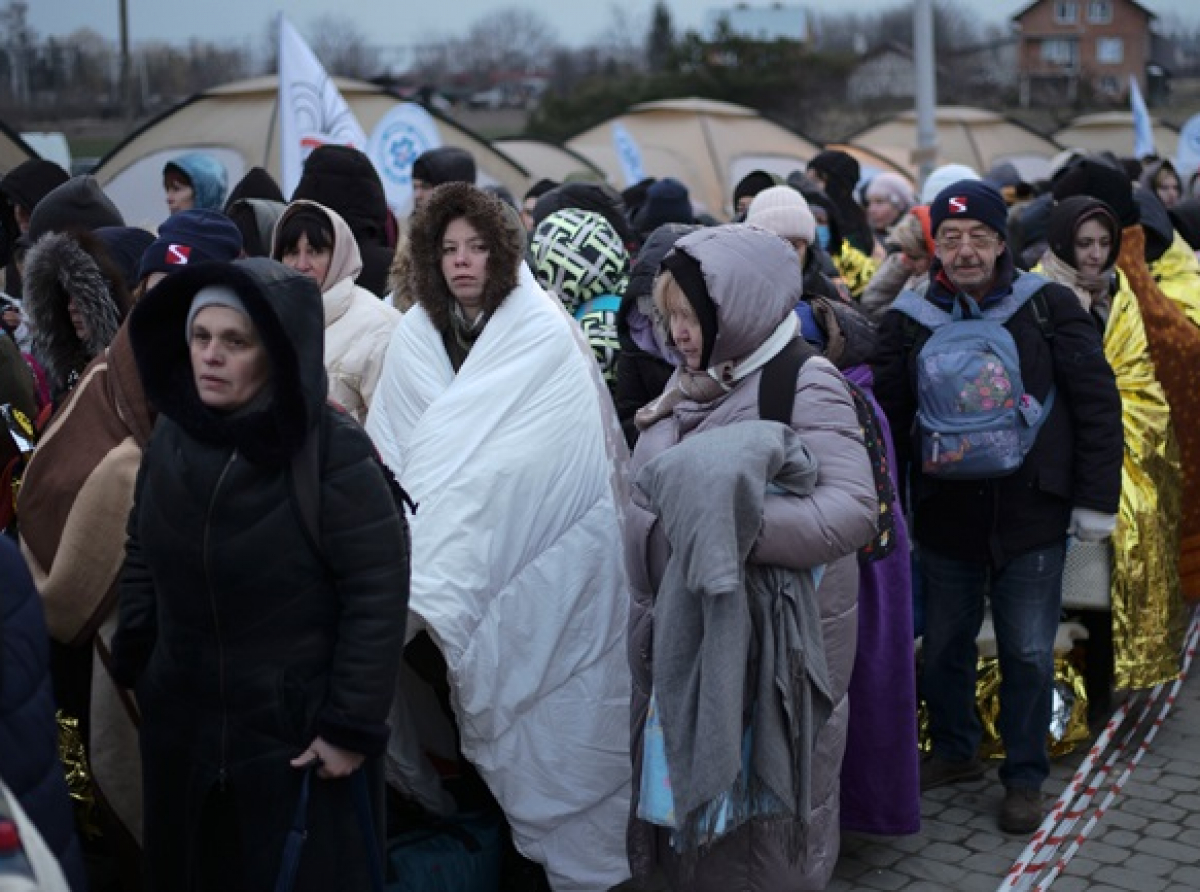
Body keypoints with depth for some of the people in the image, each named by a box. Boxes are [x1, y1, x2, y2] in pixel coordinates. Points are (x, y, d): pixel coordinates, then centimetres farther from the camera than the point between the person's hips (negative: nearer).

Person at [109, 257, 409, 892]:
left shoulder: (333, 452, -18)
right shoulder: (171, 434, -2)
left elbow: (379, 591, -18)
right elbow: (142, 555, 11)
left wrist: (353, 726, -17)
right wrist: (132, 663, 9)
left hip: (299, 729, -5)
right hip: (181, 721, 5)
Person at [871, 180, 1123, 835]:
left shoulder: (1048, 306, -3)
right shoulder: (910, 319, 2)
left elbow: (1098, 403, -2)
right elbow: (887, 417, 8)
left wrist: (1096, 499, -4)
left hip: (1032, 516, -2)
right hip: (945, 517, 2)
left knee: (1028, 654, 5)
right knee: (943, 647, 14)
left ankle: (1025, 777, 23)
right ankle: (954, 752, 36)